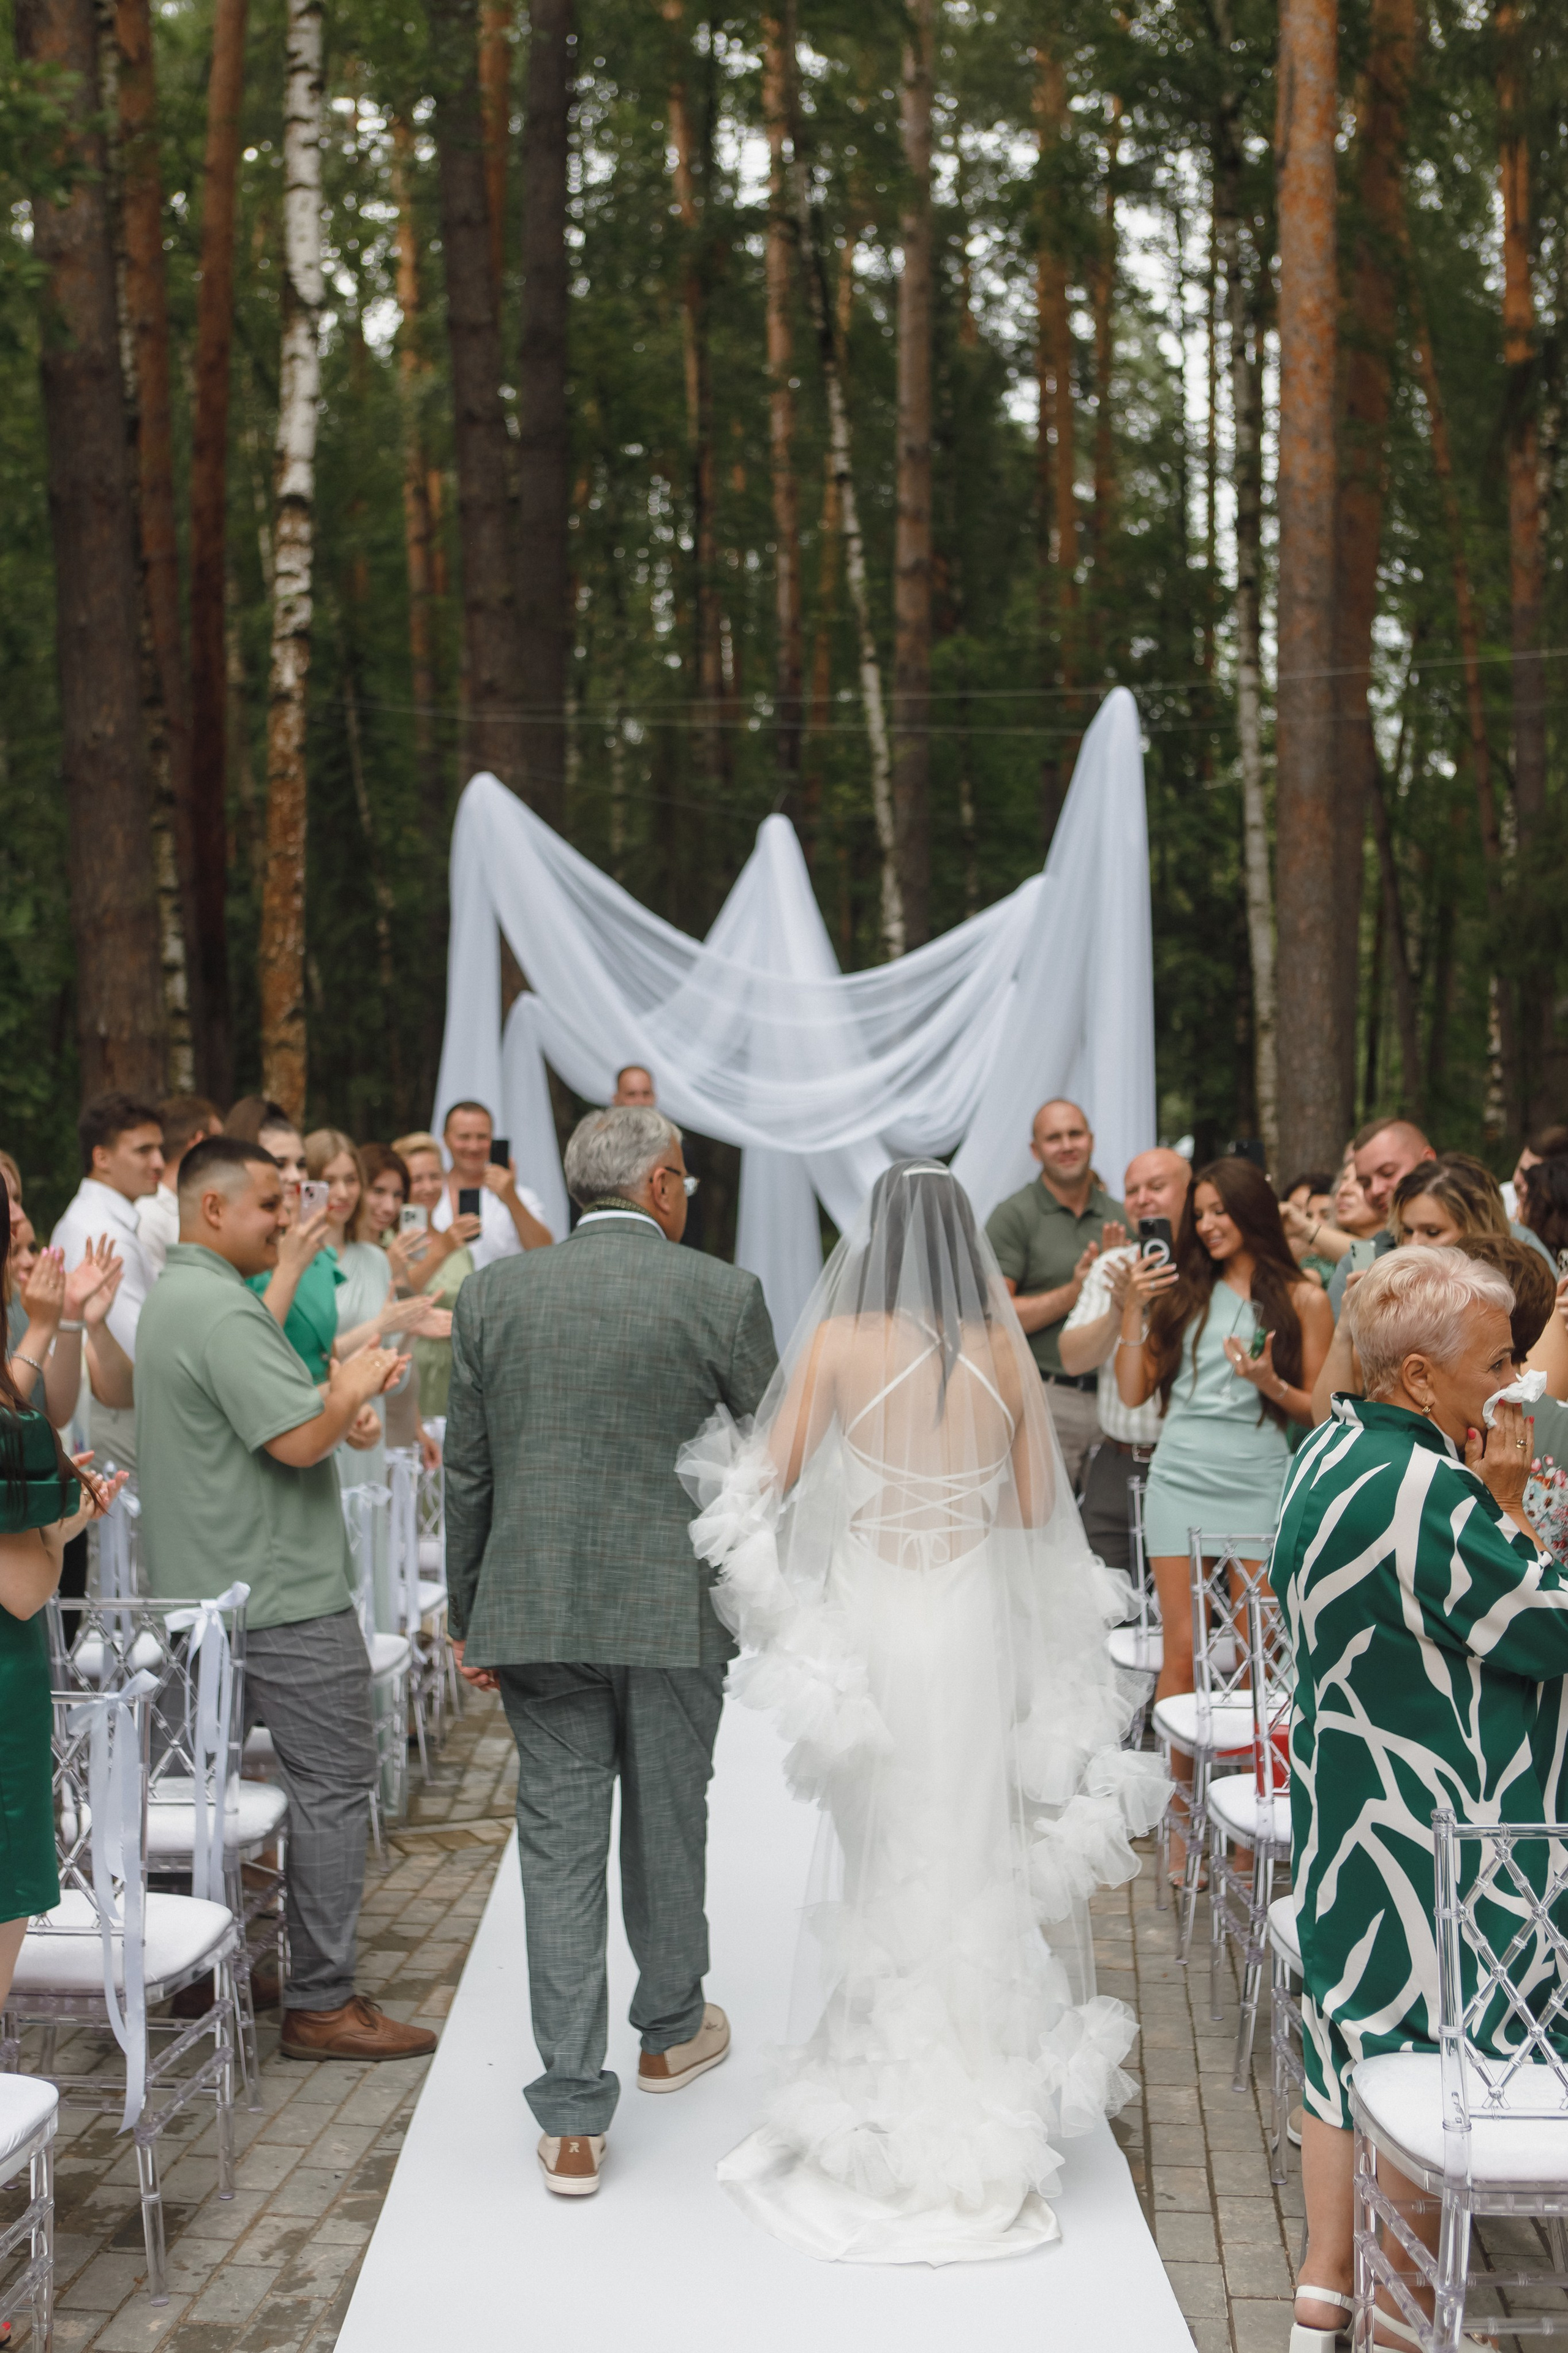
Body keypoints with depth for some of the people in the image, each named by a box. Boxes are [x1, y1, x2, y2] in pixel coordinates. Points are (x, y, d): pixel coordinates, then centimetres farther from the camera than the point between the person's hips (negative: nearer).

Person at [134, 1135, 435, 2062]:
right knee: (334, 1786, -5)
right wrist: (355, 1388, -8)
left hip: (219, 1593, 11)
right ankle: (322, 2003, -1)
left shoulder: (176, 1299, 16)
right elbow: (300, 1439, -24)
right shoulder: (222, 1309, -18)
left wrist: (342, 1393, 13)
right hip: (286, 1597, -11)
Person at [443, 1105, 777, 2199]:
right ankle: (673, 2029, 39)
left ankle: (573, 2120, 5)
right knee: (667, 1822, 18)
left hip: (535, 1610, 2)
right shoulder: (721, 1293, -7)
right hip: (673, 1611, -1)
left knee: (558, 1843, 5)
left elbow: (468, 1472, 5)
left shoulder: (493, 1292, 2)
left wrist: (470, 1616, 13)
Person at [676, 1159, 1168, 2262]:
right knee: (981, 1859, 13)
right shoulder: (1007, 1354, -2)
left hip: (873, 1624, -2)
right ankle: (987, 2098, 24)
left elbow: (769, 1481, -5)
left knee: (884, 1858, 10)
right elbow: (1037, 1512, 4)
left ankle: (888, 2100, 20)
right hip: (980, 1624, 2)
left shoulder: (838, 1342, -9)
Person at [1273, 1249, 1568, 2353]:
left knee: (1354, 2024, 17)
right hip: (1430, 1821, -9)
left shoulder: (1336, 1451, 5)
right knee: (1422, 2047, 6)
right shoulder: (1425, 1491, -26)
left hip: (1349, 1795, 9)